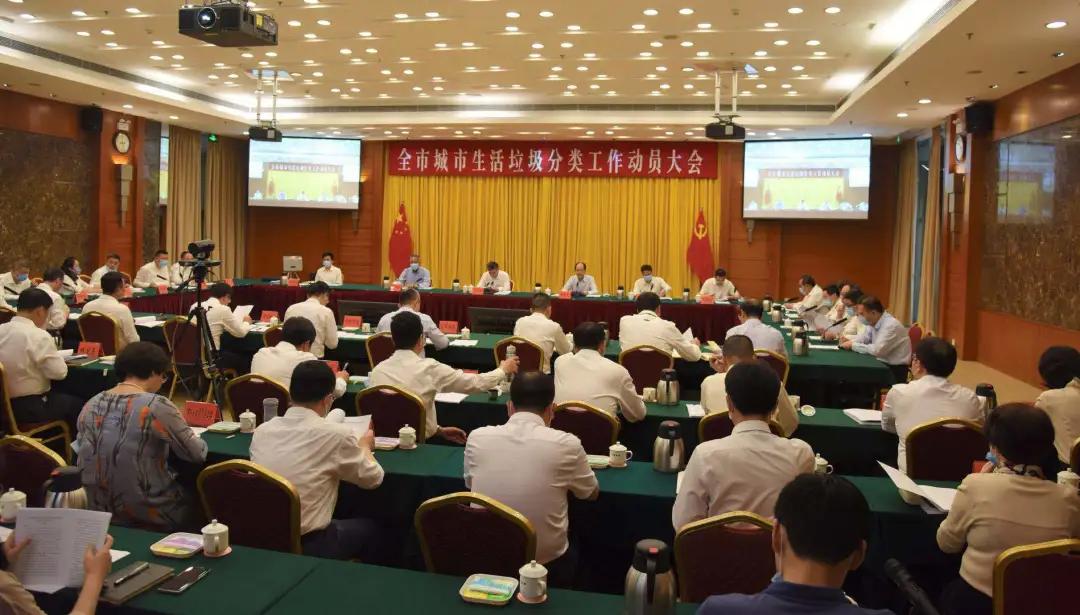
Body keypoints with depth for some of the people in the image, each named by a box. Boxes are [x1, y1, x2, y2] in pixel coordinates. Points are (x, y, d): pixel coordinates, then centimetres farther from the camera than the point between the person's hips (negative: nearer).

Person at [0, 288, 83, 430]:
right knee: (76, 404, 15)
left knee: (60, 396, 29)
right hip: (30, 407, -7)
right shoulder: (38, 336, -21)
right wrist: (54, 354, -1)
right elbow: (60, 372, -20)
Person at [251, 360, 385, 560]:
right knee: (369, 527, 24)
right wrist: (364, 446, 19)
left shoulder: (262, 430, -2)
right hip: (308, 546, -5)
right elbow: (373, 479, -1)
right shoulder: (336, 434, -17)